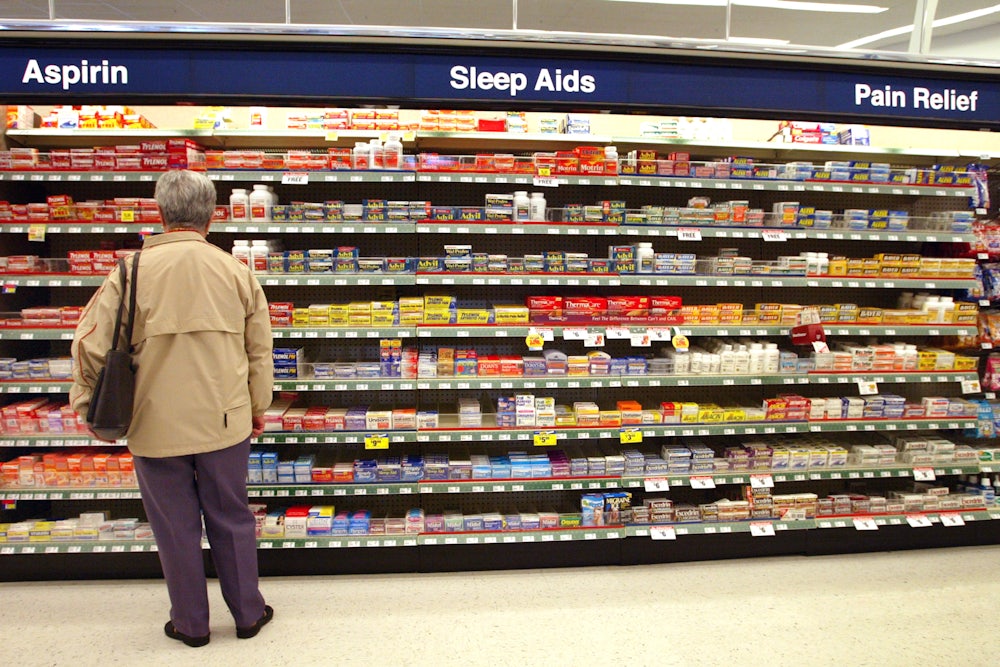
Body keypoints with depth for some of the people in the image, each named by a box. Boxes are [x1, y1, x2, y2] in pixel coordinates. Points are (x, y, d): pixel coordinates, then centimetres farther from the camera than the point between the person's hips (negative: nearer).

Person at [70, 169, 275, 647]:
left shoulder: (134, 269, -10)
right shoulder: (237, 271, -4)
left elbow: (93, 344, -6)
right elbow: (260, 350, 3)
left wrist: (86, 401, 11)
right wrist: (257, 407, 15)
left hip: (157, 424, -1)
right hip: (225, 420, 2)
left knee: (176, 527, 13)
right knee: (232, 520, 15)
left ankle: (190, 623, 29)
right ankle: (248, 613, 30)